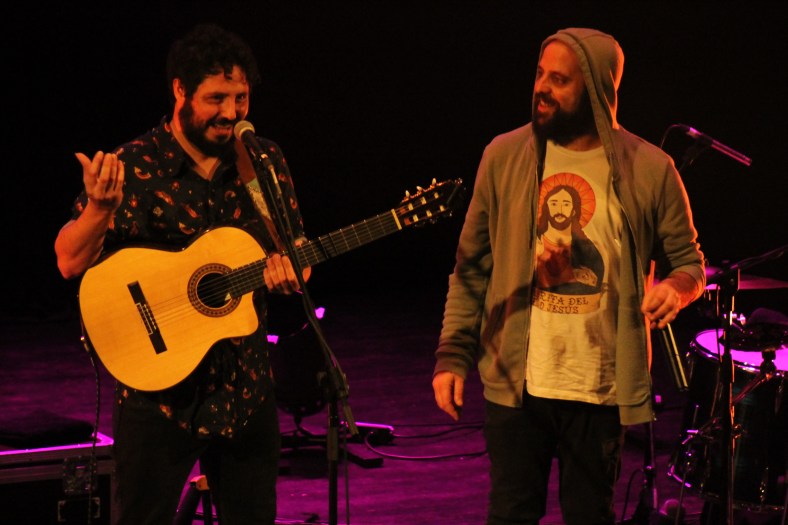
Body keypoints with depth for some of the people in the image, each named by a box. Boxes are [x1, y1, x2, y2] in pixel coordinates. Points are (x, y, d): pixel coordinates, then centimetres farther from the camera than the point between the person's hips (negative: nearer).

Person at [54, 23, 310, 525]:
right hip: (160, 389, -4)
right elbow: (71, 262, -11)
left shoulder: (264, 162, 4)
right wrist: (99, 207, -30)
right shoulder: (134, 168, -9)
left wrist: (289, 268, -10)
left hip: (246, 389, 4)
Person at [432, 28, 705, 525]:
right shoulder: (505, 157, 1)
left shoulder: (649, 170, -4)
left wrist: (676, 285, -17)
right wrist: (453, 355, 0)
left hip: (602, 390, -1)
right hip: (515, 384, 1)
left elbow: (689, 260, 7)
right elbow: (471, 267, 6)